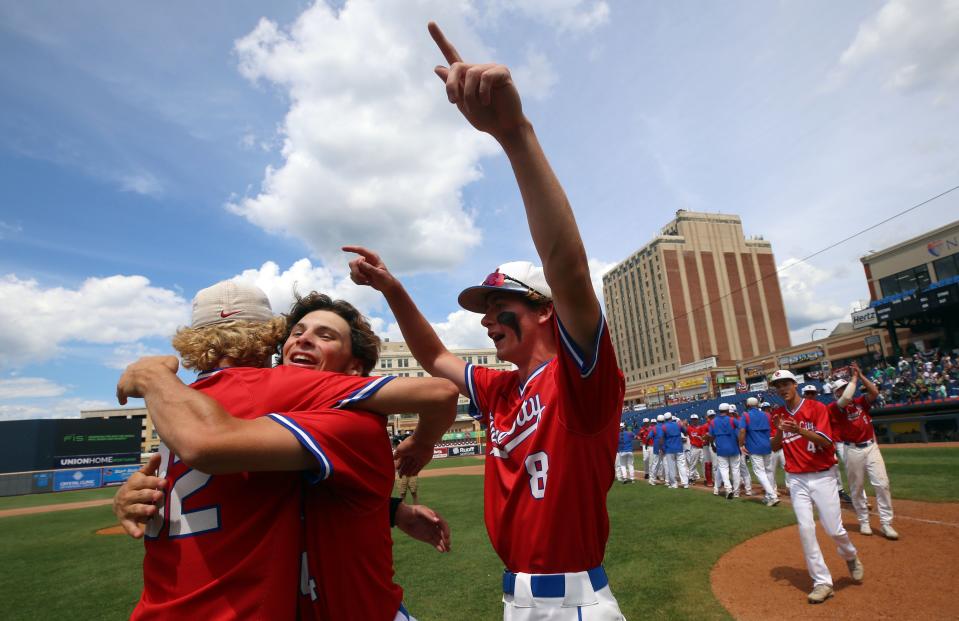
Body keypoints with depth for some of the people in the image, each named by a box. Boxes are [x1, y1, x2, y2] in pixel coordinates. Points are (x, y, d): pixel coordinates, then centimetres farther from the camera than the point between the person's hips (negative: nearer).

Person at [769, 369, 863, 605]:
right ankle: (822, 582, 8)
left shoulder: (817, 408, -7)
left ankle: (850, 556, 36)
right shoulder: (778, 414, 4)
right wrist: (780, 431, -19)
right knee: (806, 529, -3)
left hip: (822, 477, -3)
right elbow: (775, 447, 1)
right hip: (796, 480, 3)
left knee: (834, 530, 1)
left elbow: (824, 440, -17)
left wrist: (799, 430, -33)